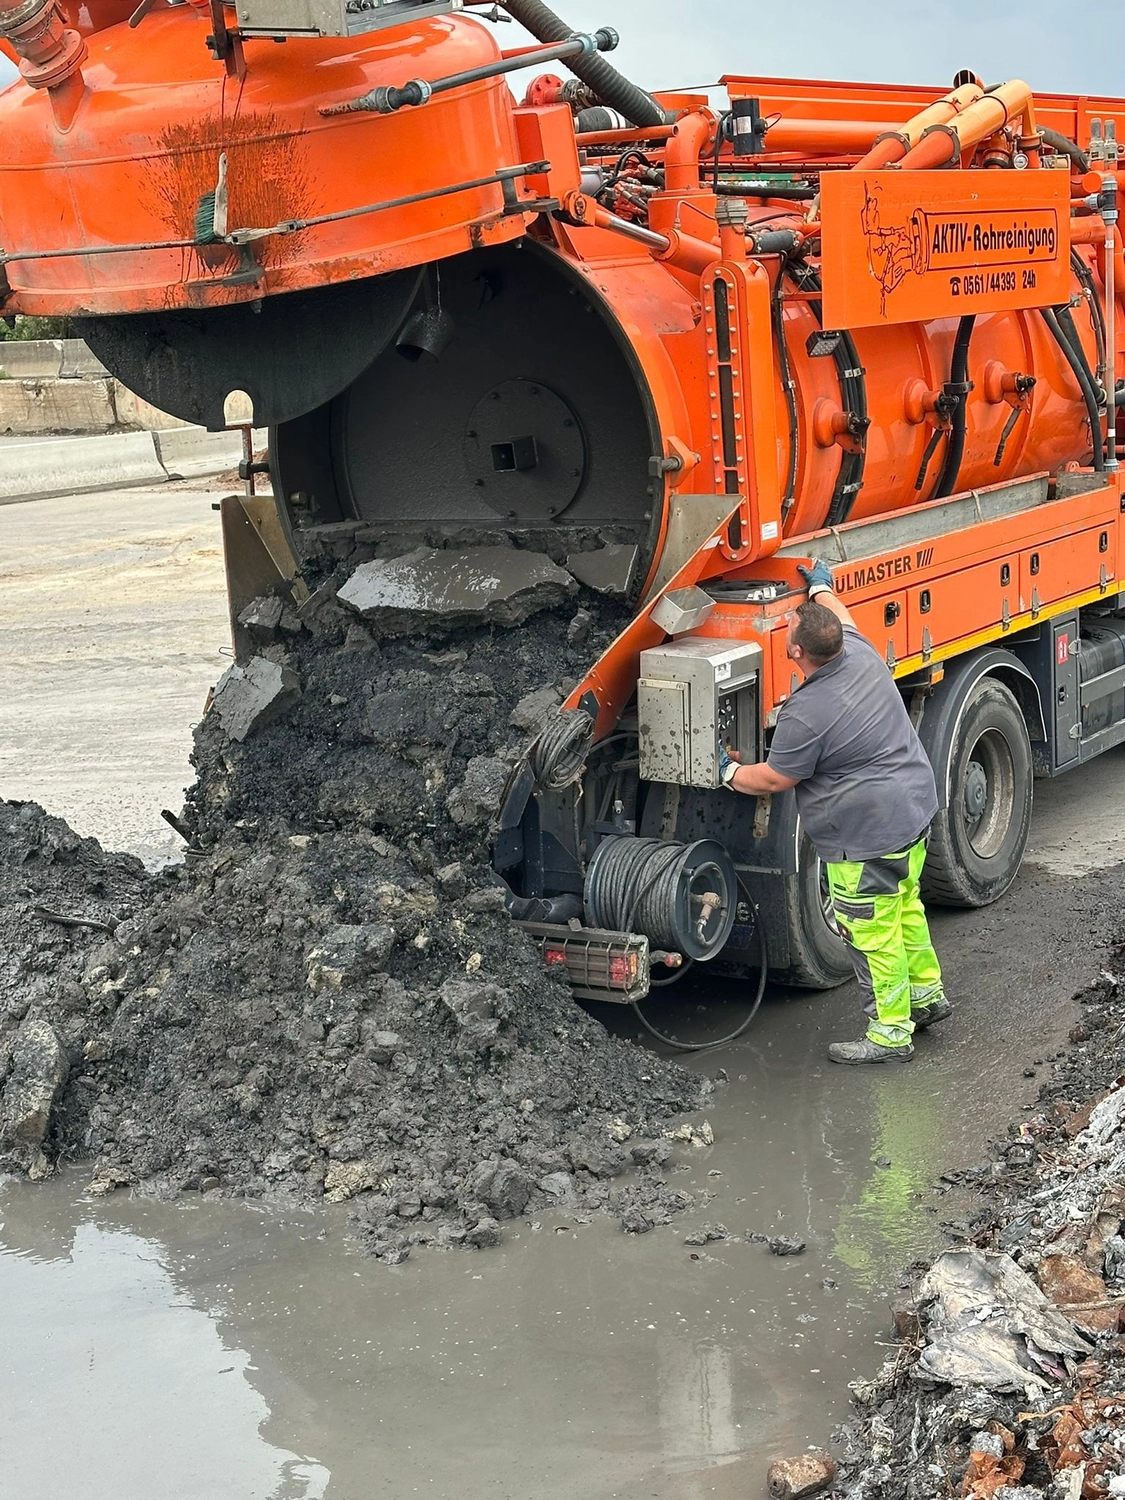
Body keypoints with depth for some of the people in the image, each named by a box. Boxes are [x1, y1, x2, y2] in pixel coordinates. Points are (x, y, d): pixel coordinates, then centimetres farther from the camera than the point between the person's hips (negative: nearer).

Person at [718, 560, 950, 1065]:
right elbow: (840, 619, 23)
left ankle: (890, 1033, 14)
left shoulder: (804, 716, -25)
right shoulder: (861, 652, -4)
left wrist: (728, 772, 8)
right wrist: (821, 587, 40)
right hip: (914, 809, 10)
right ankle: (927, 994, 42)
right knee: (903, 906, 26)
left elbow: (772, 779, -10)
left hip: (869, 835, -10)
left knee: (872, 932, 4)